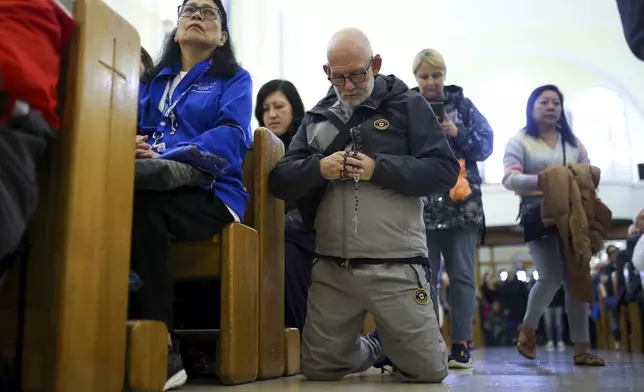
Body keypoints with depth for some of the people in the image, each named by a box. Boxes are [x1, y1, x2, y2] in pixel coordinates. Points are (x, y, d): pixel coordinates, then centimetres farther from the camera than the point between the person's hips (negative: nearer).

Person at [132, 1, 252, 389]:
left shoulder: (235, 79, 14)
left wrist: (164, 155, -18)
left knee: (141, 210, -36)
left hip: (212, 195, -3)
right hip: (158, 190, 3)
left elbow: (233, 137, -5)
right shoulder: (152, 80, 28)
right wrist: (132, 146, -11)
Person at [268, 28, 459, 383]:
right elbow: (279, 181, 8)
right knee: (318, 369, 12)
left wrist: (379, 168, -17)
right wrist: (318, 168, -12)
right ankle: (375, 349, 41)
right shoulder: (317, 117, 13)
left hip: (395, 267, -3)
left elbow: (445, 171, -6)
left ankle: (390, 345, 35)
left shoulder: (408, 106, 2)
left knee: (429, 370, 2)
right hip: (331, 269, 4)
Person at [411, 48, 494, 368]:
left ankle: (461, 344, 10)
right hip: (422, 205, 0)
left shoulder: (463, 105, 9)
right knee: (425, 276, 3)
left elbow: (486, 144, 2)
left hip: (461, 203, 0)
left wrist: (457, 133, -12)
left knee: (462, 275, 2)